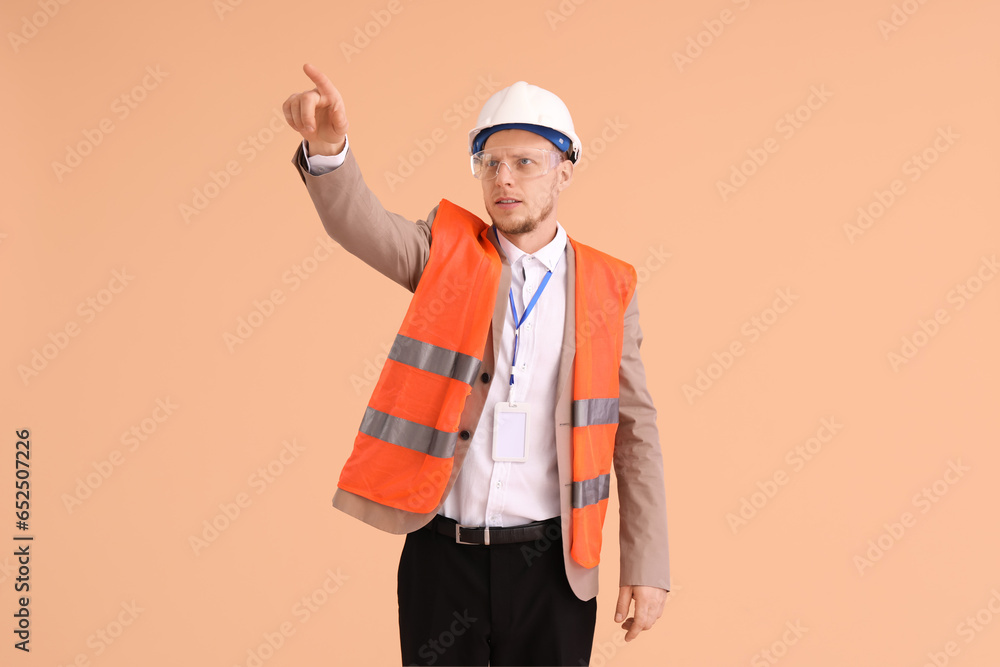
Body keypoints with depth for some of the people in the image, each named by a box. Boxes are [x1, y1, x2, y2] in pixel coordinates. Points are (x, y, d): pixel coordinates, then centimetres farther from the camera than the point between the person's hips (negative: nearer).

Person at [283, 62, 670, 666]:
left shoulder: (607, 288, 1)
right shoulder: (448, 249, 2)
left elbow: (635, 432, 2)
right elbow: (360, 223, -17)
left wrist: (648, 566, -1)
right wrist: (328, 146, -38)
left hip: (548, 564, 0)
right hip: (441, 554, 0)